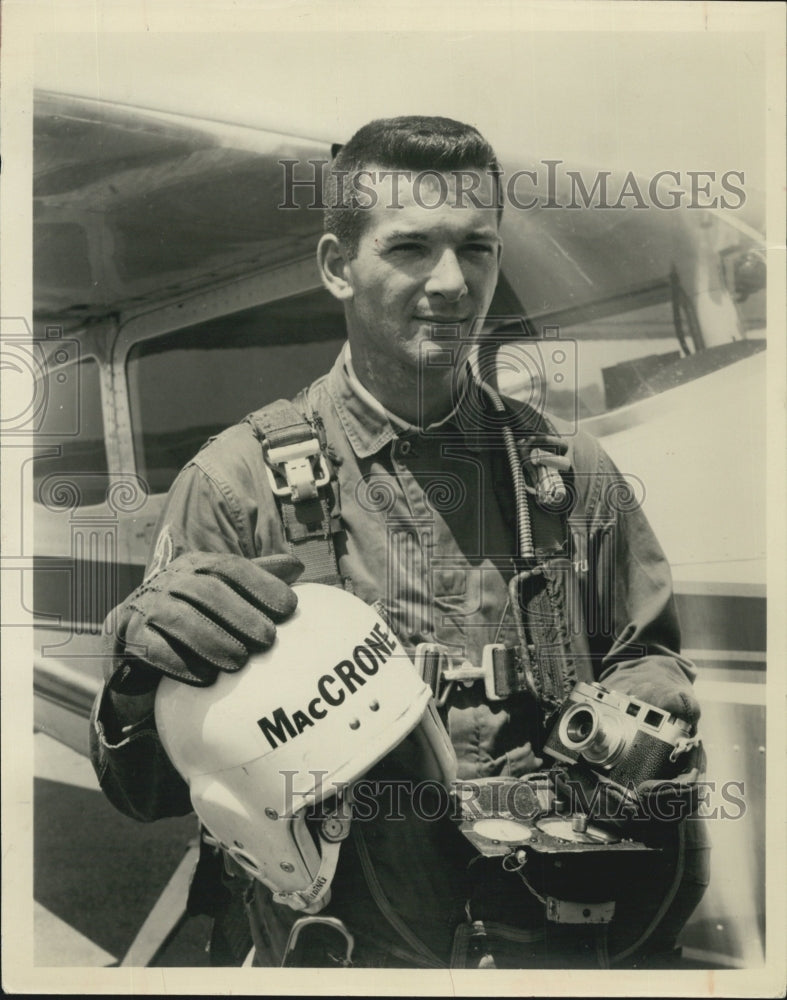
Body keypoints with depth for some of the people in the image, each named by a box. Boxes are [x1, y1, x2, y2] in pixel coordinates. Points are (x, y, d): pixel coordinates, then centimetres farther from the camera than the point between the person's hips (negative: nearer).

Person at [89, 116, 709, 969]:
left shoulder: (571, 472, 3)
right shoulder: (234, 480, -6)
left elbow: (651, 658, 17)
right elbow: (140, 793, -3)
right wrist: (145, 664, -24)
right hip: (333, 952, -3)